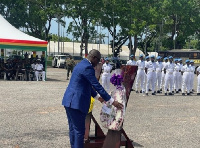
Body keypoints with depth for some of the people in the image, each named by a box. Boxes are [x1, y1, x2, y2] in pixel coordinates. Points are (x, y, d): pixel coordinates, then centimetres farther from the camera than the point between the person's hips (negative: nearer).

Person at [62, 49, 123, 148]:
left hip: (69, 101, 10)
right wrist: (112, 101, -14)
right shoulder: (87, 67, -16)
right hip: (76, 103, -10)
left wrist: (96, 96, 29)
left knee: (73, 129, 17)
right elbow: (97, 86, -18)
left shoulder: (81, 64, 16)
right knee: (79, 130, -2)